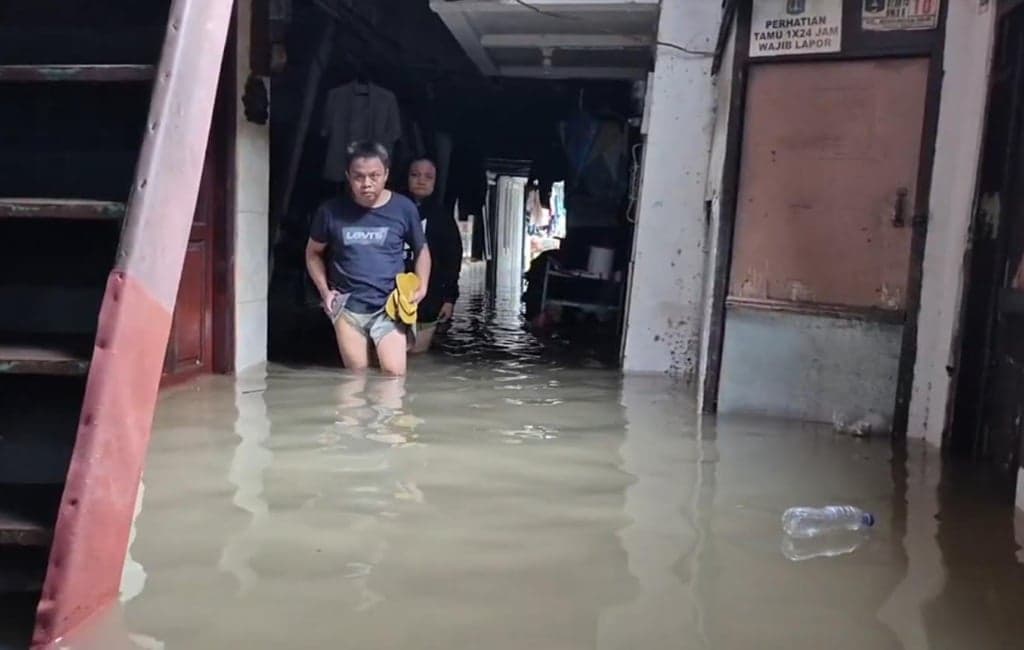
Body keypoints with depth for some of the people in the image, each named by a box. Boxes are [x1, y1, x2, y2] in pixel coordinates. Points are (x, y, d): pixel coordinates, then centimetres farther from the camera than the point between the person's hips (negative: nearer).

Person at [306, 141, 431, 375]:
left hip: (390, 306, -1)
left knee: (395, 373, -11)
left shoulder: (404, 208, -3)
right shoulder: (332, 211, -3)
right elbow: (313, 253, 14)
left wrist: (421, 288, -1)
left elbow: (421, 250, 13)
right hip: (348, 305, 1)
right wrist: (325, 291, 3)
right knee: (356, 375, 5)